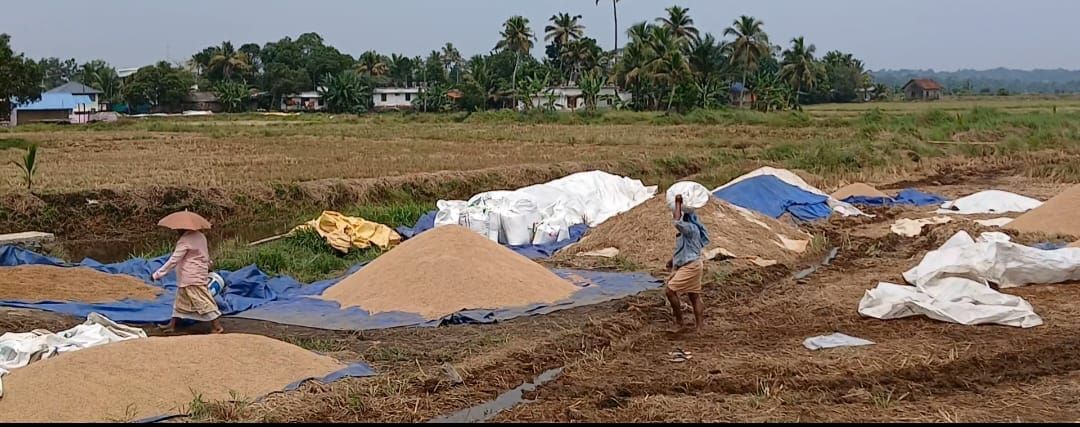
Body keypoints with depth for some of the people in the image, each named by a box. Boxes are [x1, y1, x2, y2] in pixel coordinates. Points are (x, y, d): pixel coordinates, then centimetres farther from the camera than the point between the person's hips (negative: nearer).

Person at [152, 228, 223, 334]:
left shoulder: (185, 240, -19)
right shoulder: (200, 236, 8)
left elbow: (173, 260, -20)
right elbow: (206, 255, 20)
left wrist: (159, 273, -16)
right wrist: (207, 265, 40)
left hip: (193, 279, -10)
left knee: (203, 302, -6)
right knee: (181, 301, 17)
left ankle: (217, 326, -4)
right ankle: (172, 325, 23)